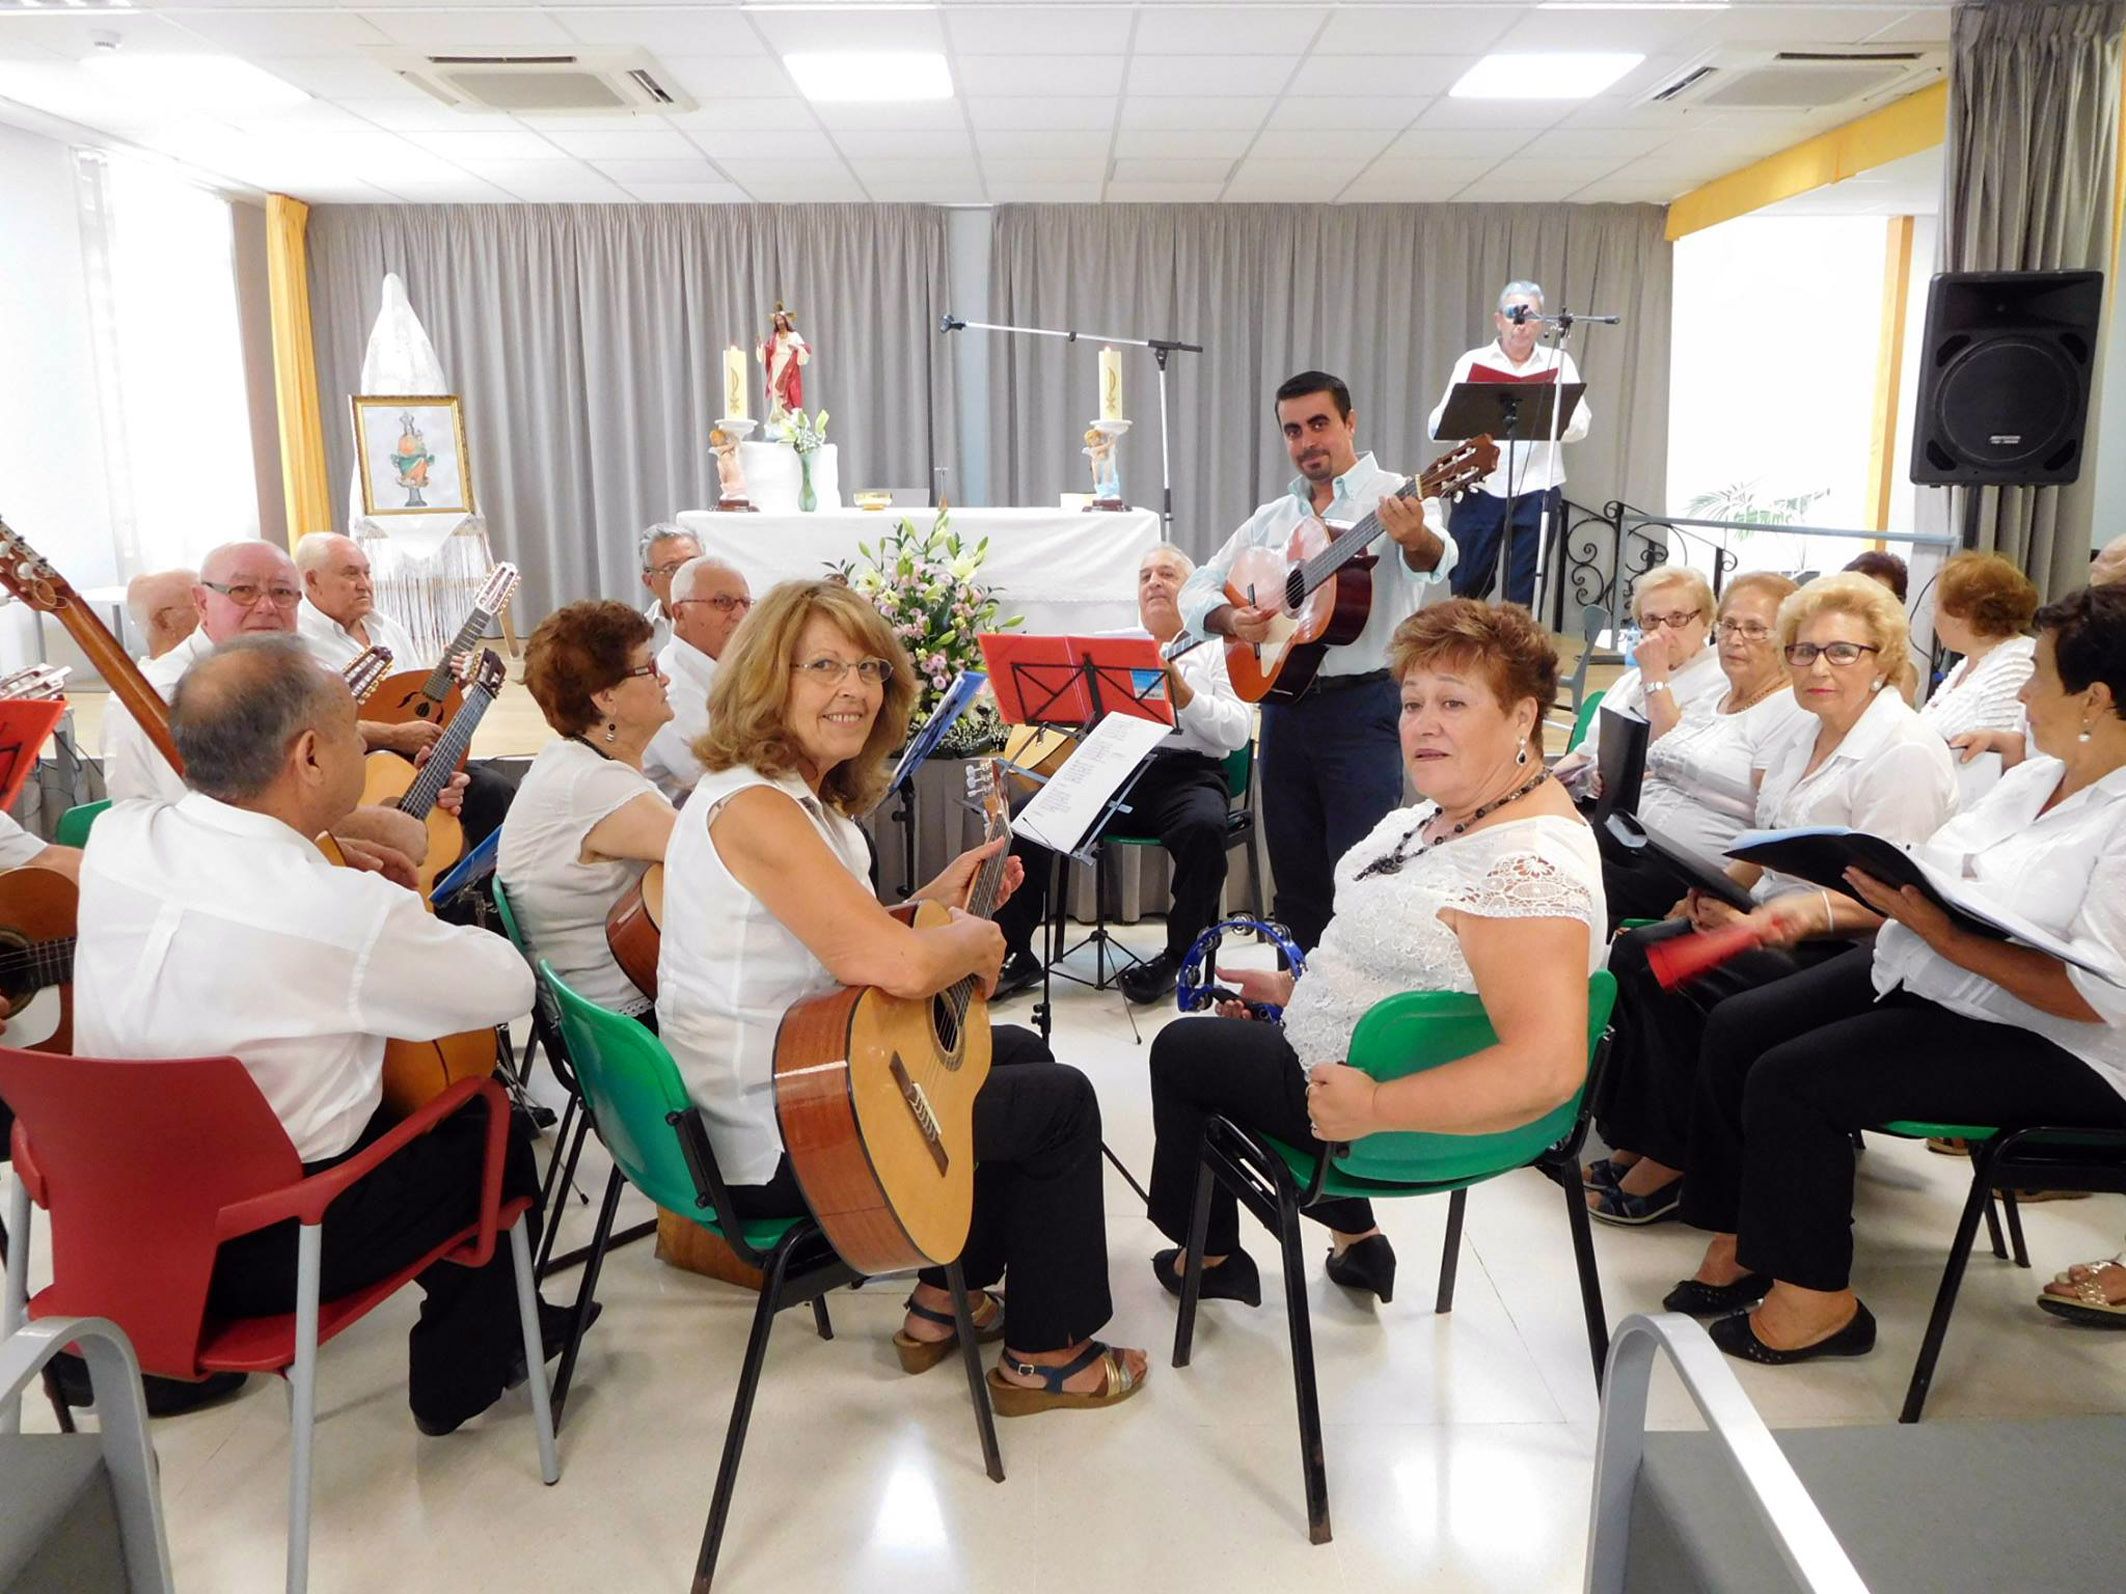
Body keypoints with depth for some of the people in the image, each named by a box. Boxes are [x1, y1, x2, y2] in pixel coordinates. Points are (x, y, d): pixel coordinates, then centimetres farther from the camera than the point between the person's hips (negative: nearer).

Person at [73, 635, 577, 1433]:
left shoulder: (113, 836, -10)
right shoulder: (346, 911, -30)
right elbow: (510, 987, -13)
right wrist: (408, 916, 4)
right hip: (263, 1245, -6)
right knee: (496, 1132, 17)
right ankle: (459, 1373, 31)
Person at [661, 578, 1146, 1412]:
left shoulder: (805, 797, 7)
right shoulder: (753, 808, -25)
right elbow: (900, 967, -34)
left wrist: (935, 902, 1)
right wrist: (978, 938, -13)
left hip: (780, 1083, 10)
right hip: (775, 1142, -10)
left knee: (1022, 1053, 25)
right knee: (1062, 1100, 0)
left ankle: (944, 1301, 31)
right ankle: (1045, 1354, 17)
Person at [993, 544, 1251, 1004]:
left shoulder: (1216, 650, 13)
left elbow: (1238, 731, -1)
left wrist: (1184, 695, -14)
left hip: (1186, 771, -3)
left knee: (1204, 826, -36)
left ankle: (1178, 956, -17)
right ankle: (1014, 952, -11)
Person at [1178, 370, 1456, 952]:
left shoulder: (1395, 499, -3)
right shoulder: (1271, 518, 14)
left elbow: (1437, 566, -24)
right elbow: (1195, 593, 14)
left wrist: (1417, 542, -48)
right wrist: (1231, 619, -8)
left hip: (1362, 705, -6)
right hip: (1284, 703, 6)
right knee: (1294, 871, 12)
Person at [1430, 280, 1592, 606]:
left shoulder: (1558, 364, 8)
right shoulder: (1473, 362, 7)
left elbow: (1579, 424, -3)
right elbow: (1437, 426, -2)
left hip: (1536, 492, 0)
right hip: (1479, 489, 0)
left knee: (1523, 595, 5)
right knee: (1465, 588, 4)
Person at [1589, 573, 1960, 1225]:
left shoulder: (1906, 755, -14)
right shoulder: (1803, 735, 13)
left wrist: (1800, 915, -27)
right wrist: (1713, 894, -1)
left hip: (1846, 954, -8)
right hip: (1774, 923, 9)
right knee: (1637, 948, -13)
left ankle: (1667, 1165, -9)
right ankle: (1631, 1148, -7)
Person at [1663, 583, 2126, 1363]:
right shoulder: (2039, 774, 9)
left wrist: (1942, 934, -28)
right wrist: (1894, 888, -4)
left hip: (2044, 1043, -9)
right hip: (1917, 976, 9)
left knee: (1792, 1080, -22)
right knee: (1736, 1030, -3)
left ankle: (1817, 1298, -3)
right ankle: (1742, 1238, 9)